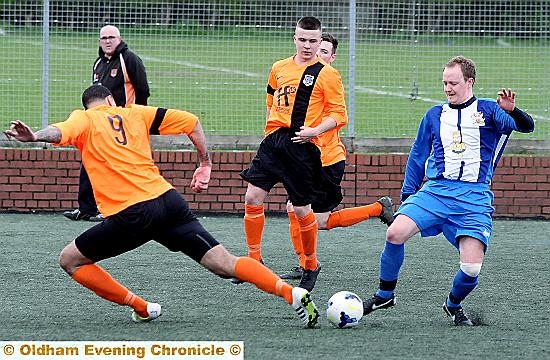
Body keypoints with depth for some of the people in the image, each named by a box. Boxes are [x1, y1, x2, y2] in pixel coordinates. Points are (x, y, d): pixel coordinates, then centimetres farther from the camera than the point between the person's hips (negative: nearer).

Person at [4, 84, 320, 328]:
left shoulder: (83, 119, 10)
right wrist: (205, 166, 24)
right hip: (169, 201, 4)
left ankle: (141, 307, 11)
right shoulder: (136, 114, 20)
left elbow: (61, 132, -15)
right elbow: (191, 122, 16)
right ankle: (292, 293, -14)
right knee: (223, 262, 2)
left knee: (70, 260, 13)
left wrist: (35, 136, -36)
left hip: (129, 216, -4)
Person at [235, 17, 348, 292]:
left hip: (303, 146, -5)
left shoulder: (327, 75, -3)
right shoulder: (279, 68, 13)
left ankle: (311, 266, 19)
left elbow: (339, 114, -5)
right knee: (252, 197, -5)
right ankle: (254, 260, 8)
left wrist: (315, 130, -19)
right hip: (274, 141, 5)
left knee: (301, 208, -1)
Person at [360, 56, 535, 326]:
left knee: (471, 267, -16)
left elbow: (527, 126, -7)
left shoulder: (488, 111, 6)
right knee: (395, 233, -24)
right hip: (435, 190, 2)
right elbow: (417, 156, 23)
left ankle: (454, 306, 17)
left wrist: (512, 111, -28)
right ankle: (385, 295, -2)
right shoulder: (435, 115, 16)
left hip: (475, 197, -2)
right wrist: (407, 195, 17)